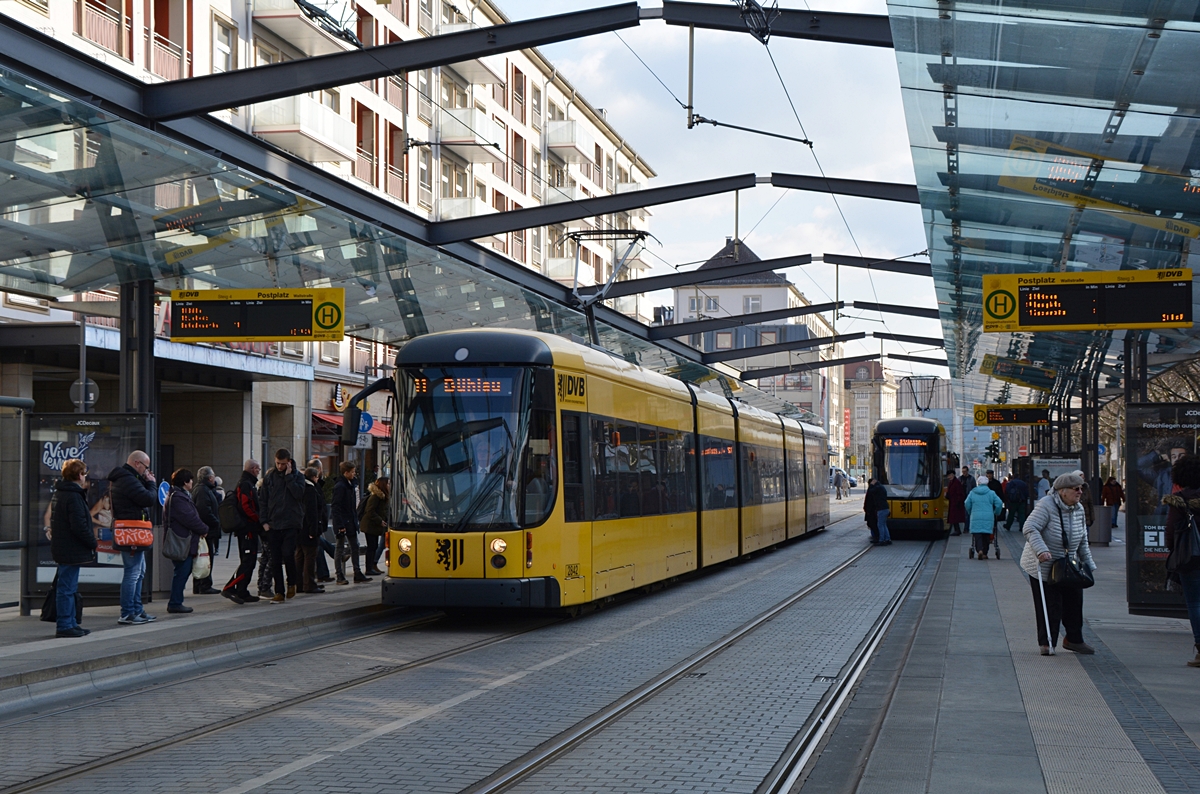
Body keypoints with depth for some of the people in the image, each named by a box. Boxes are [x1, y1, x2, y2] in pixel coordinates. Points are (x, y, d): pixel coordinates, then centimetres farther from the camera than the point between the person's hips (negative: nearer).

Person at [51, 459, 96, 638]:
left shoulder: (60, 493, 14)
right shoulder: (73, 497, -18)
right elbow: (79, 526, -22)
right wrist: (93, 543, -12)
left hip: (63, 549, 11)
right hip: (72, 550, -11)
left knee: (67, 587, 15)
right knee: (67, 588, -6)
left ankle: (70, 623, 22)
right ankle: (64, 626, -2)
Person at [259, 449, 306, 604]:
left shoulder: (297, 476, 3)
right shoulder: (269, 477, 9)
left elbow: (299, 493, -14)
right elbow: (262, 500, 10)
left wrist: (288, 476, -12)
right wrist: (264, 521, 1)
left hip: (291, 524, -3)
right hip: (273, 525, 3)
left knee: (288, 554, -13)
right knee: (275, 560, 3)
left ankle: (292, 584, 11)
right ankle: (279, 592, 10)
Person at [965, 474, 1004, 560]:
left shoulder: (972, 493, 4)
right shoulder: (991, 493, 3)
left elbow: (967, 504, 5)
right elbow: (999, 504, -1)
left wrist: (970, 513, 23)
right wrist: (996, 513, 15)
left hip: (976, 518, 0)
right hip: (988, 518, 0)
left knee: (977, 535, -2)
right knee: (986, 536, 8)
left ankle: (979, 550, -22)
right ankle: (985, 553, 10)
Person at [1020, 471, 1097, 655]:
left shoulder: (1079, 509, 6)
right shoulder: (1046, 505, -18)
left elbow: (1083, 541, 16)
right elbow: (1030, 528, -28)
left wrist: (1088, 564, 14)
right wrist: (1041, 550, -41)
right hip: (1043, 566, -7)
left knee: (1074, 602, 7)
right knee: (1049, 606, -5)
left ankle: (1074, 639, 23)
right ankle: (1046, 642, 9)